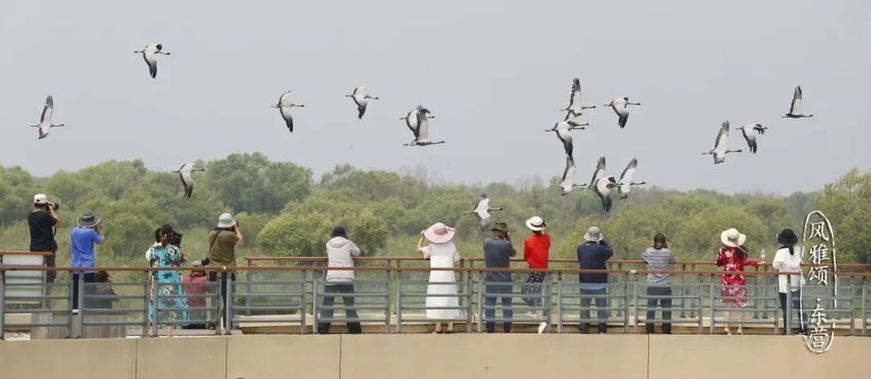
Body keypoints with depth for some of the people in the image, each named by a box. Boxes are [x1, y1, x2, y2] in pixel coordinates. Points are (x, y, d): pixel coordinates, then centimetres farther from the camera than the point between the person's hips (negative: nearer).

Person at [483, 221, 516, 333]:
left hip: (490, 280, 2)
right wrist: (509, 240, 10)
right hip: (505, 280, -2)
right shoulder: (506, 244, -14)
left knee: (489, 305, 5)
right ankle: (507, 330, 10)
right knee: (507, 306, 9)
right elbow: (514, 253, 4)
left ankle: (490, 331, 3)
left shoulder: (486, 242, -4)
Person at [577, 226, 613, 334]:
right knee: (601, 306, 7)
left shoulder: (580, 248, -3)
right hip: (599, 283, -3)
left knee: (584, 306, 13)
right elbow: (610, 252, -1)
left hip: (584, 283, 3)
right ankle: (602, 329, 7)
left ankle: (584, 328, 13)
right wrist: (602, 241, 2)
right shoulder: (600, 249, -17)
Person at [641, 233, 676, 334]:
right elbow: (673, 261, 8)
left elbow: (642, 257, 17)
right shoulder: (667, 252, -9)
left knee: (650, 308, 7)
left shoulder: (649, 252, -3)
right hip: (665, 286, -1)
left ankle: (650, 331, 6)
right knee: (666, 309, 8)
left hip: (652, 285, 1)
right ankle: (666, 331, 9)